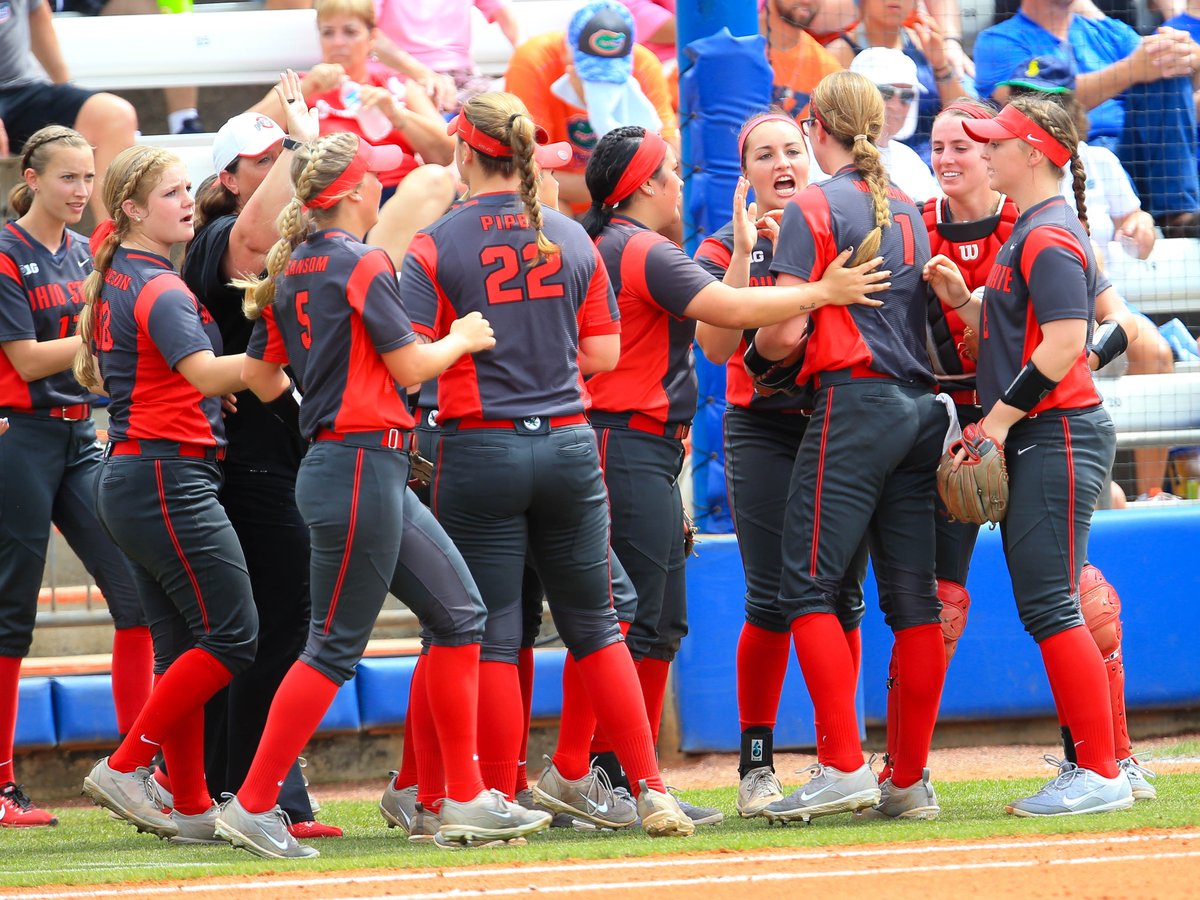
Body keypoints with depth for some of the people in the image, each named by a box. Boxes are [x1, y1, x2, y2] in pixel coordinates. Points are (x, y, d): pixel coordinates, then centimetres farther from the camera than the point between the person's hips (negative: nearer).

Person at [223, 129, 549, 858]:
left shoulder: (288, 270, 11)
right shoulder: (361, 263, -14)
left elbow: (261, 375, 16)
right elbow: (410, 366, -14)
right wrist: (463, 339, 4)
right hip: (362, 464, -9)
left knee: (460, 613, 11)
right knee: (336, 647, -5)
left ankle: (466, 800, 11)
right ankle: (254, 808, -2)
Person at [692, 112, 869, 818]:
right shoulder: (726, 248, 5)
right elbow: (717, 344, -11)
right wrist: (745, 251, -17)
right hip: (764, 433, -2)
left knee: (842, 594, 1)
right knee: (774, 599, -9)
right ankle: (757, 762, -1)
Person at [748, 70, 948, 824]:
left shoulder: (816, 209, -4)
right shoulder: (908, 210, 17)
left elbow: (787, 331, -9)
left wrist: (755, 357, 11)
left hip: (854, 401, -7)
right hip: (921, 405, 7)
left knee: (809, 586, -5)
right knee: (914, 597, 5)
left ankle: (845, 765, -16)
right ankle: (912, 781, 5)